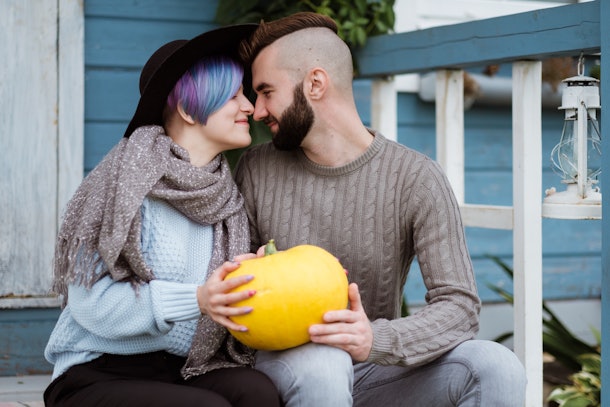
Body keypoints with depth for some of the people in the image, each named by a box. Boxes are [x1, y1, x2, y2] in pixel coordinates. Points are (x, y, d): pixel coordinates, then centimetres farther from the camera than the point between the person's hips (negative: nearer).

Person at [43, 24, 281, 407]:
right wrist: (196, 300, -25)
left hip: (189, 372, 5)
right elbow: (91, 303, -15)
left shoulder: (227, 197, 10)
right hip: (99, 376, -4)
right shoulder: (130, 179, -8)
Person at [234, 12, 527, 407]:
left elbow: (460, 306, -14)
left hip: (376, 368, 1)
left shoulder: (416, 178, -9)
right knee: (321, 364, -37)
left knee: (496, 367, -25)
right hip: (286, 365, 0)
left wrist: (376, 339, -33)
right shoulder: (257, 169, -1)